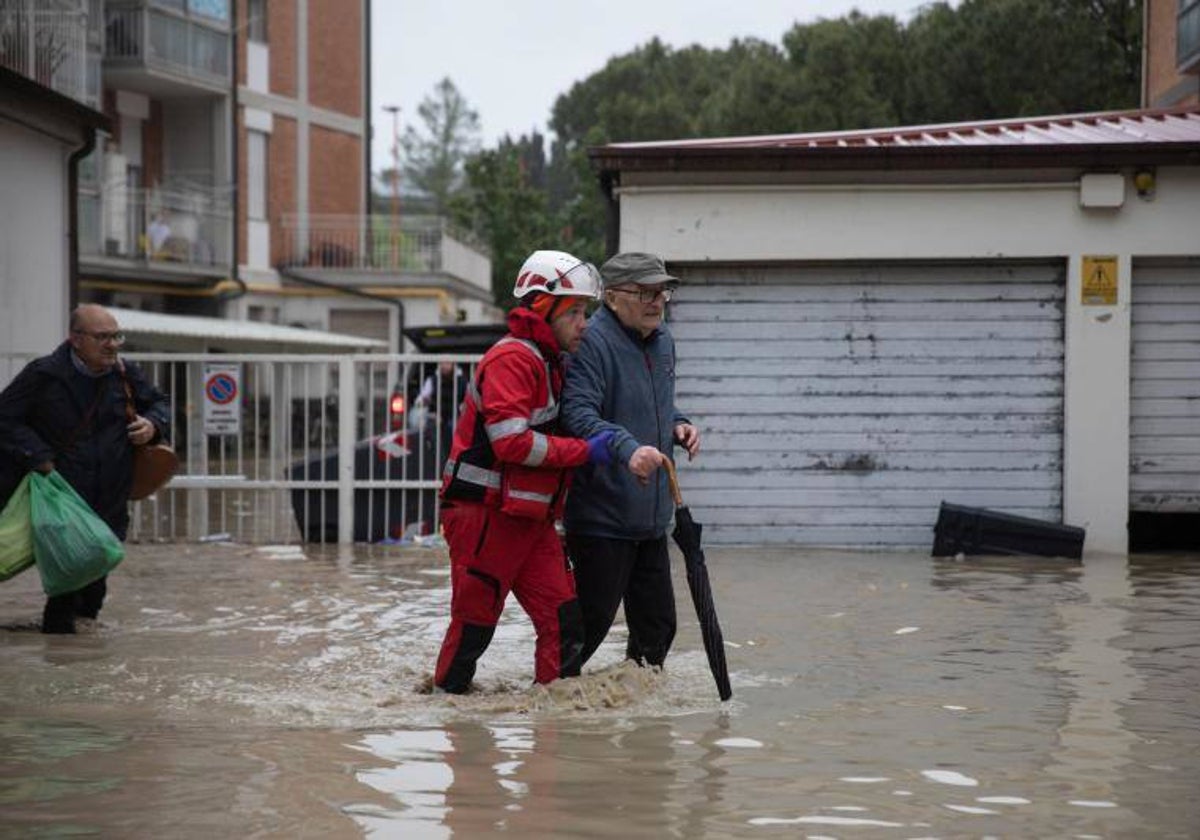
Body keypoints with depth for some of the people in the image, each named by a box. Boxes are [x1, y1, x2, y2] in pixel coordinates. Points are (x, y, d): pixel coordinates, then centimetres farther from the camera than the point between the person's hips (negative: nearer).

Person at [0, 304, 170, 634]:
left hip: (110, 507, 4)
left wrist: (154, 424, -1)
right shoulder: (43, 375, -9)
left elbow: (158, 402, 22)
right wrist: (37, 456, -15)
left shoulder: (125, 374, 5)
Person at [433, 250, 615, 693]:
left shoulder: (550, 363, 18)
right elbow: (511, 440, -24)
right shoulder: (512, 359, -15)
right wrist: (585, 451, -21)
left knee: (564, 619, -1)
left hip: (530, 518, 9)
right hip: (484, 514, -9)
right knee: (475, 622, 1)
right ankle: (445, 694, 16)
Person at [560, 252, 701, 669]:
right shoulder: (591, 342, -16)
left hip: (651, 516, 9)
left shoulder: (663, 341, 13)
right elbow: (578, 414, -29)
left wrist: (677, 425, 7)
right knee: (592, 620, -4)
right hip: (601, 515, -9)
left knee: (657, 623, 15)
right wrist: (628, 448, -43)